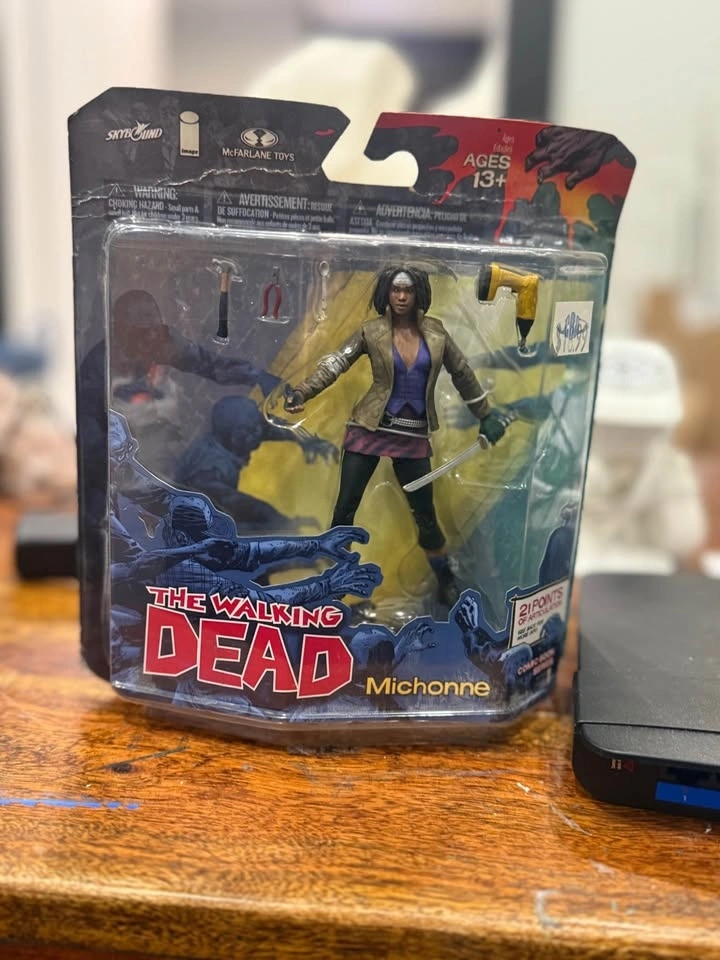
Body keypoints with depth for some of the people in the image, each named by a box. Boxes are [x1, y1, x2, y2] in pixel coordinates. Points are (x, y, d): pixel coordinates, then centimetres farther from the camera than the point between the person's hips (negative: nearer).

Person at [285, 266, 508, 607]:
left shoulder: (434, 331, 2)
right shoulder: (372, 331, -5)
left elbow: (462, 374, 11)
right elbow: (335, 364, -12)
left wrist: (485, 415, 15)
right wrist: (302, 393, -28)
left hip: (413, 436, 1)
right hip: (369, 430, -1)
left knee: (425, 514, 8)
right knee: (345, 509, -1)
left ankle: (447, 582, 29)